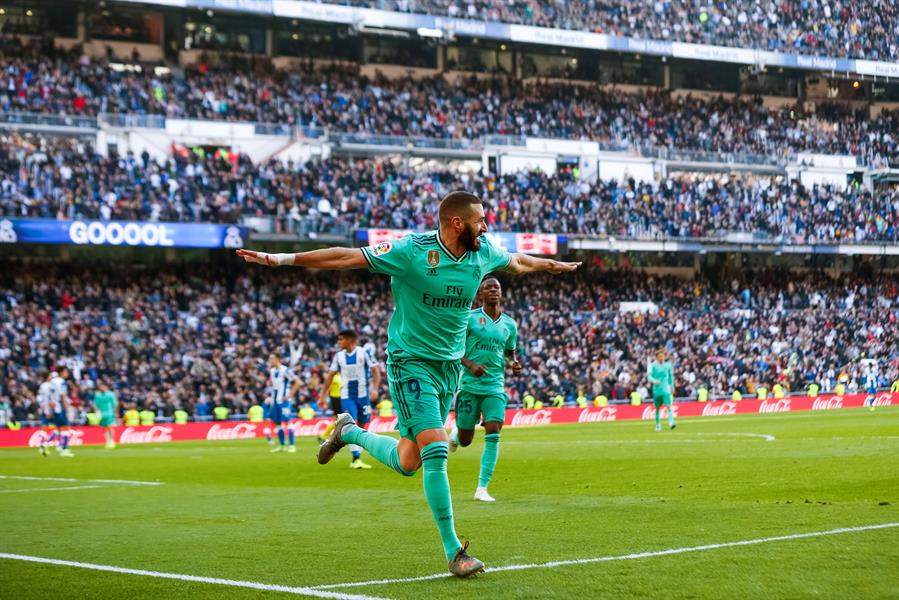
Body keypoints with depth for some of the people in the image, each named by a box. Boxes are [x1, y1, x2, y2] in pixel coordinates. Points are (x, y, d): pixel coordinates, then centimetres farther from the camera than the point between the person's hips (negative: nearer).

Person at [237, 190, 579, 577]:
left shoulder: (483, 252, 2)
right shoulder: (412, 251, -16)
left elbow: (516, 262, 25)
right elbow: (347, 257, -16)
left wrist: (554, 265, 40)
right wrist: (282, 259, -20)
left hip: (450, 366, 6)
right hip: (411, 361, -6)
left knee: (408, 462, 6)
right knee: (436, 450, -17)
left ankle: (349, 432, 36)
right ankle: (453, 551, -9)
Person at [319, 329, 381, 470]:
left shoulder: (364, 353, -5)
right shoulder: (339, 356, 4)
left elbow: (375, 371, -5)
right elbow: (330, 375, 11)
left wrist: (375, 389, -18)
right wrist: (323, 395, 8)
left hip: (363, 395, -1)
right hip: (347, 396, 1)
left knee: (361, 427, 6)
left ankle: (357, 458, 17)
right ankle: (356, 458, -17)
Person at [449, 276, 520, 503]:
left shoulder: (509, 324, 7)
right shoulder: (470, 318, -4)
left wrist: (515, 364, -1)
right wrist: (471, 364, -20)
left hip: (495, 386, 2)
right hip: (470, 384, -2)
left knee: (493, 434, -13)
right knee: (465, 440, 4)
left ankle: (482, 488, -8)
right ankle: (456, 432, 44)